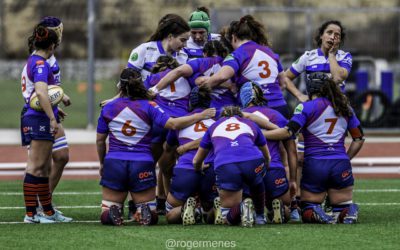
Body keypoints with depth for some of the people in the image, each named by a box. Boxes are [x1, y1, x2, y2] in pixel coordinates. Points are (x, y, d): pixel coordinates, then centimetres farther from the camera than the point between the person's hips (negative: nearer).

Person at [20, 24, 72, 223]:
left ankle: (48, 212, 19)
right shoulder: (40, 64, -14)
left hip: (31, 118, 10)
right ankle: (30, 214, -8)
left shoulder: (31, 61, 15)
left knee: (43, 168, 14)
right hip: (40, 119, -10)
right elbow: (41, 92, -27)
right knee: (35, 167, -8)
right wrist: (52, 118, -30)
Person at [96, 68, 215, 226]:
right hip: (142, 165, -1)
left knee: (106, 216, 12)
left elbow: (100, 140, 10)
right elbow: (173, 124, -13)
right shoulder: (148, 106, -3)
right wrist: (200, 116, -4)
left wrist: (102, 163, 26)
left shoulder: (108, 108, 4)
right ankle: (144, 212, -23)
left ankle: (113, 212, -23)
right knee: (151, 216, 12)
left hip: (114, 164, 1)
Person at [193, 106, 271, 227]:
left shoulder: (214, 126, 34)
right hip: (253, 161, 1)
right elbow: (267, 157, 47)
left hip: (224, 166, -1)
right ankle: (260, 217, 31)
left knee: (230, 218, 11)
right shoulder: (250, 124, 35)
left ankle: (241, 208, -20)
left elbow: (196, 161, 40)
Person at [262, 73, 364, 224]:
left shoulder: (306, 107, -2)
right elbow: (359, 139, 16)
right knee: (343, 207, 16)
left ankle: (316, 214, -23)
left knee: (307, 212, 11)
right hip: (341, 164, 3)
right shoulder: (345, 108, 13)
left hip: (314, 165, -3)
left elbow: (288, 132, -13)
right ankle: (349, 212, -20)